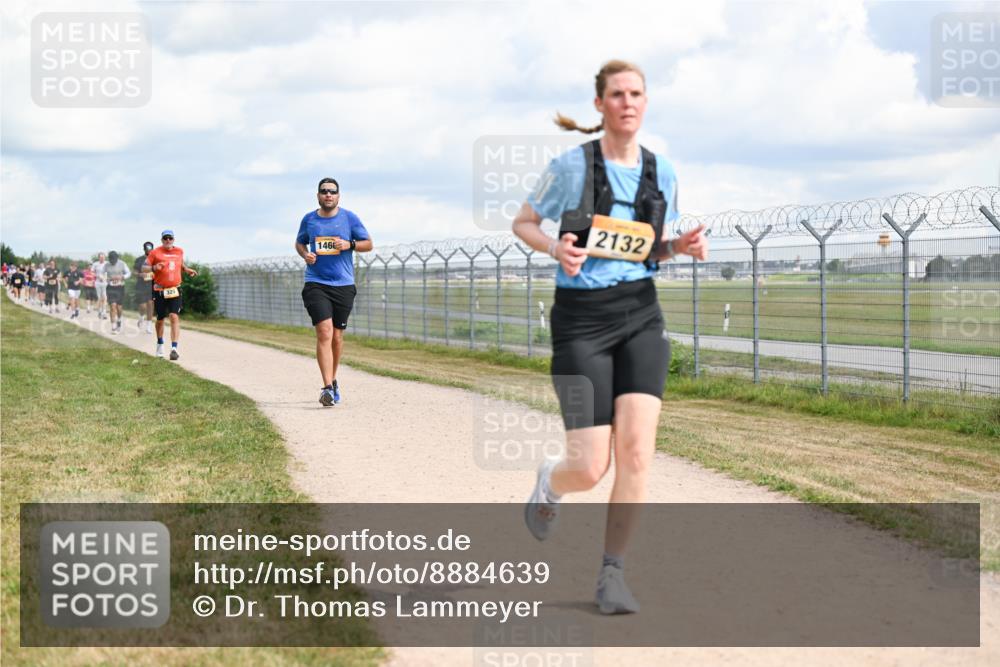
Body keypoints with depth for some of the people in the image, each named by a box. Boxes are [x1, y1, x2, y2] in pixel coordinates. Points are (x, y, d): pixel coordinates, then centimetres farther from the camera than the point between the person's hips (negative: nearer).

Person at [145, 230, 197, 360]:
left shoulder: (179, 251, 9)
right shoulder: (155, 252, -2)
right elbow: (143, 267, -3)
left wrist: (187, 270, 9)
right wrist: (154, 268, -22)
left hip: (175, 290, 1)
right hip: (159, 291, -1)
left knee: (174, 317, -14)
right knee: (160, 319, 10)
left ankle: (174, 348, -19)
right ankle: (160, 344, 35)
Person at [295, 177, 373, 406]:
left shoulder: (349, 218, 3)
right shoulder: (309, 219, 6)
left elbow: (368, 244, 8)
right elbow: (299, 242, 22)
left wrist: (349, 244, -11)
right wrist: (305, 254, -1)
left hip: (343, 285, 1)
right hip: (316, 284, -1)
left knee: (337, 336, 10)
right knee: (324, 332, -16)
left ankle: (332, 380, 31)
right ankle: (328, 387, -22)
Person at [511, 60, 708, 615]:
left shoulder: (661, 173, 6)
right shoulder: (571, 165, -6)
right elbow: (523, 223, 6)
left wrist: (681, 246, -3)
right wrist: (555, 247, -15)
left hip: (640, 315, 3)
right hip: (581, 320, -3)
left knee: (636, 449, -14)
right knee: (590, 469, -7)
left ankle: (611, 574, 2)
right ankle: (550, 483, 32)